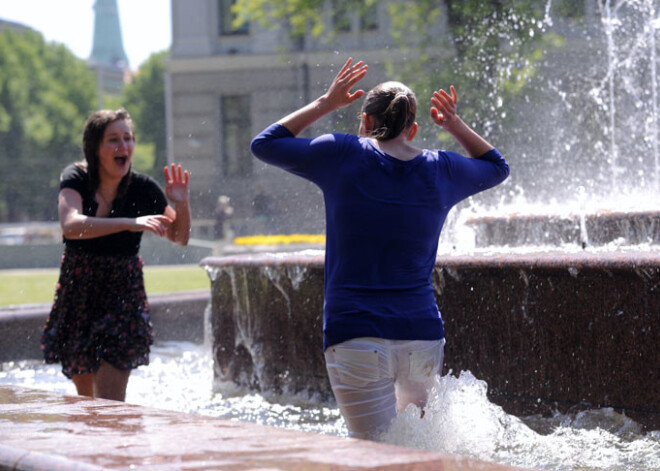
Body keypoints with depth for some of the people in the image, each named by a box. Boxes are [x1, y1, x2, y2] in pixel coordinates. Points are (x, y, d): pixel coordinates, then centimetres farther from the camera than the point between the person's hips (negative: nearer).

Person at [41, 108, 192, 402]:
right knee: (86, 399, 16)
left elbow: (180, 237, 2)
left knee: (110, 403, -12)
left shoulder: (143, 189, -10)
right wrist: (128, 223, -42)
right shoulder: (76, 179, -11)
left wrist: (181, 204, -19)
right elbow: (71, 226, -32)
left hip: (123, 297, -2)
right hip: (76, 296, 2)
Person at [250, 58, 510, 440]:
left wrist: (324, 104, 17)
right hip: (423, 336, 3)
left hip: (355, 338, -3)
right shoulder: (441, 171, 8)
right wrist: (456, 126, 27)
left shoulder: (342, 156, -1)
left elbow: (265, 144, 14)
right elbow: (497, 167, 30)